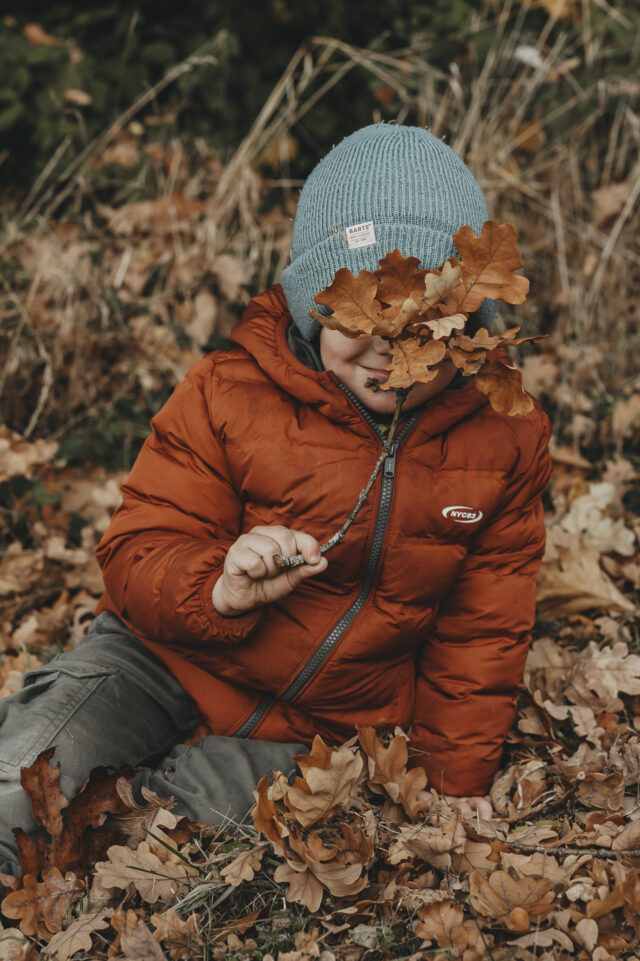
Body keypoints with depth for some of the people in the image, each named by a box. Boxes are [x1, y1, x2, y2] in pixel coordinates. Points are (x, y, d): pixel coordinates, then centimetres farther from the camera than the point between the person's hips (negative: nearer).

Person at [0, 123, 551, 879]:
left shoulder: (505, 438, -7)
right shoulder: (229, 394, -15)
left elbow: (484, 624, 5)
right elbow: (137, 554, -12)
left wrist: (457, 774, 8)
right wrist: (218, 588, -34)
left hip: (323, 725, 2)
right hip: (174, 661, -1)